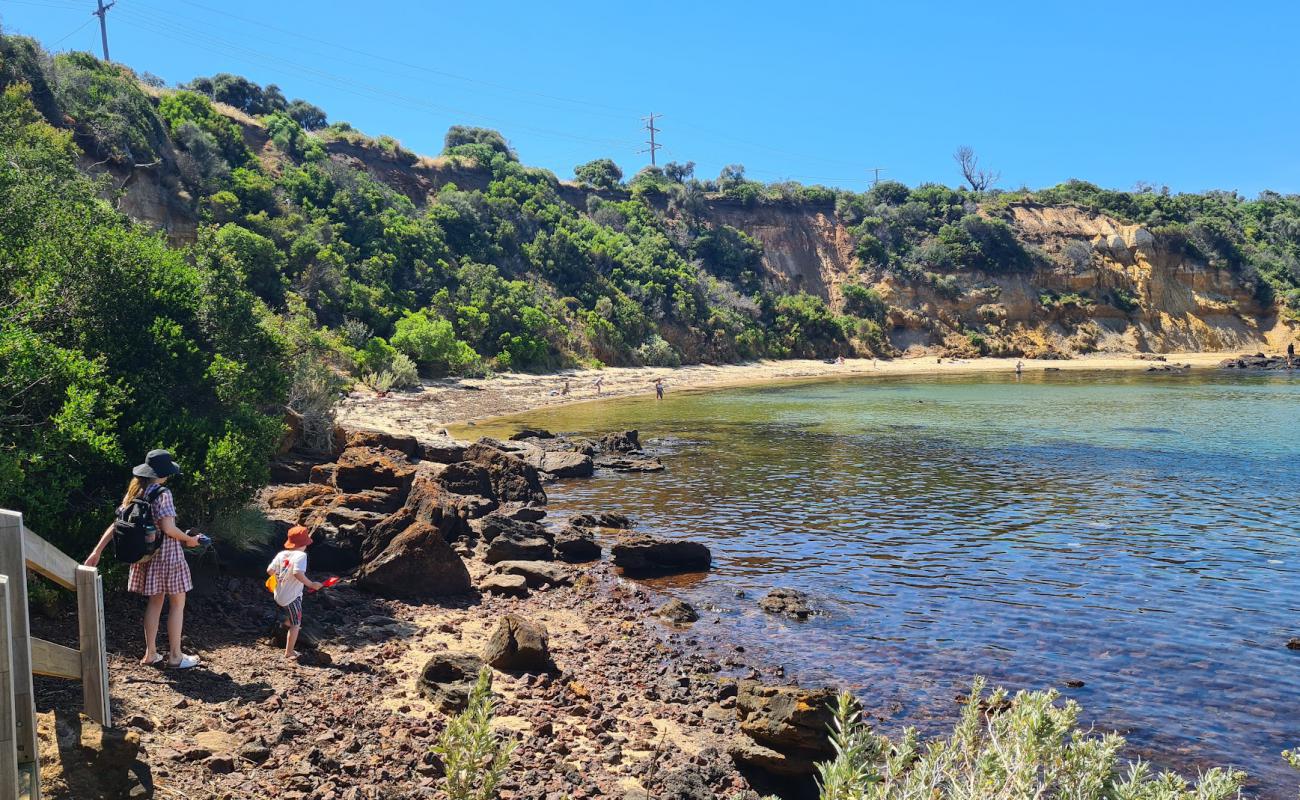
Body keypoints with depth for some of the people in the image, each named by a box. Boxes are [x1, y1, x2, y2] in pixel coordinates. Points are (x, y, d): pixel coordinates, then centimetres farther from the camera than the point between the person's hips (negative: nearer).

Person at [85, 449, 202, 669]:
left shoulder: (135, 492, 5)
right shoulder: (162, 493, -17)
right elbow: (168, 528, -23)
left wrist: (98, 551, 5)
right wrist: (189, 540, -7)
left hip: (146, 553, 7)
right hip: (166, 553, -7)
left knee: (155, 601, 18)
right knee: (177, 603, 4)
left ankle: (150, 653, 23)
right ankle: (175, 656, 8)